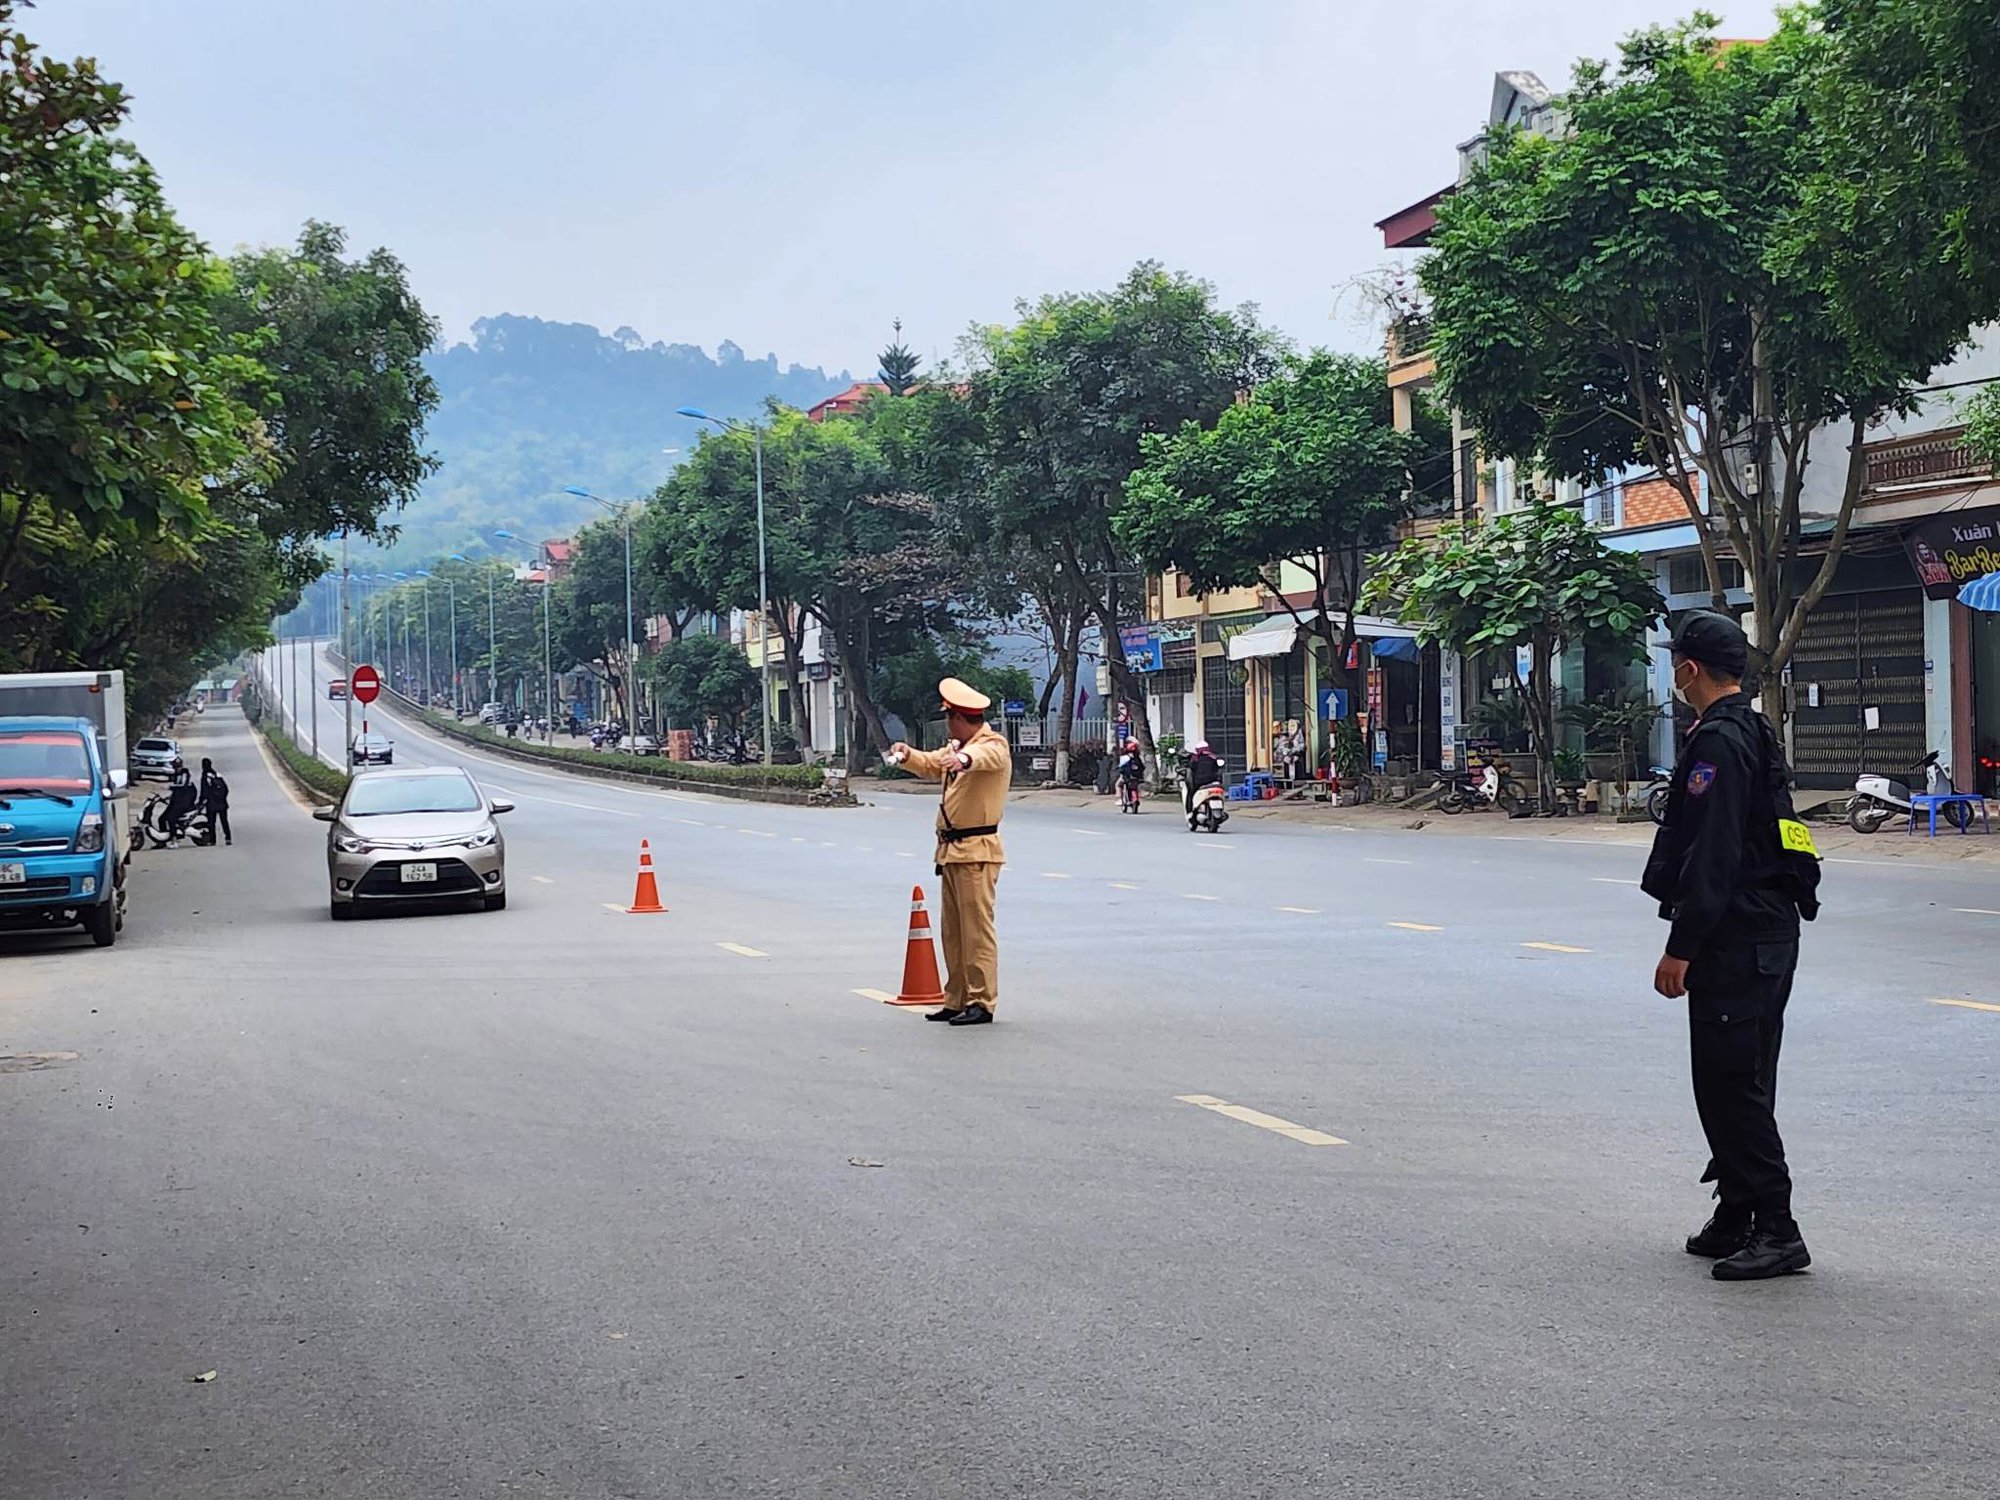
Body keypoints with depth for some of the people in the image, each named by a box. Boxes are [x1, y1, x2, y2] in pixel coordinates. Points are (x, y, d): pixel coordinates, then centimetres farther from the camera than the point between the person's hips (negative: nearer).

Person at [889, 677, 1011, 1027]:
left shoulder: (994, 746, -10)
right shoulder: (955, 747, 19)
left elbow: (985, 756, -33)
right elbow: (931, 763, 33)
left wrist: (964, 759, -55)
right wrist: (908, 755, 12)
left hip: (977, 852, -10)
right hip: (951, 850, 10)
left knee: (977, 929, -9)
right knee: (952, 931, 12)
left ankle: (982, 1002, -6)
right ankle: (957, 1000, 18)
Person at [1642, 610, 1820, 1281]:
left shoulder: (1718, 742, -16)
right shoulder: (1754, 733, 16)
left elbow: (1710, 857, -22)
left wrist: (1681, 948, -20)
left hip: (1735, 941, -10)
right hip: (1770, 930, 10)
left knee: (1731, 1082, -7)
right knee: (1735, 1081, 15)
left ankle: (1776, 1230, -6)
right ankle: (1738, 1218, 22)